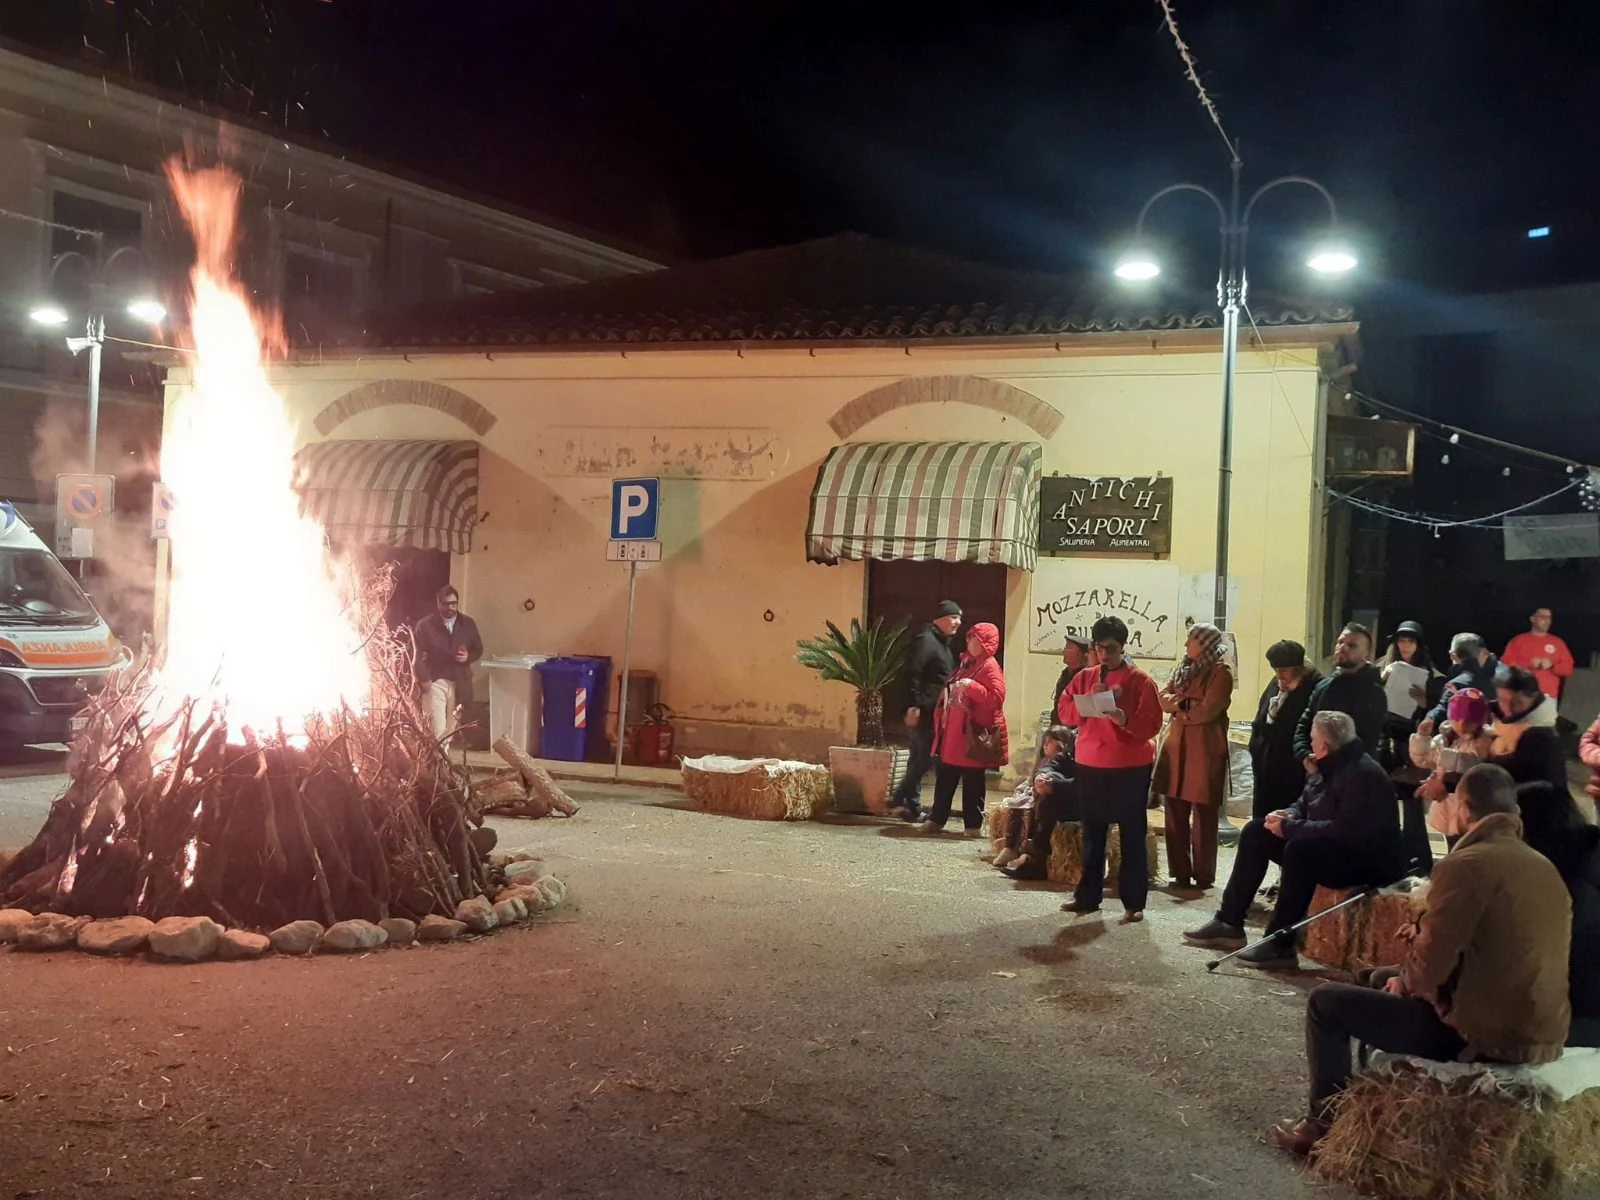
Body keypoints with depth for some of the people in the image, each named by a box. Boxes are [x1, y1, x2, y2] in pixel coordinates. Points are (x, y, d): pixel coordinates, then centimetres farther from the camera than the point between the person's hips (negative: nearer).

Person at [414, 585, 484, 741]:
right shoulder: (425, 625, -5)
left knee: (451, 727, 9)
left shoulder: (468, 624, 7)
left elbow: (478, 649, 15)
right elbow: (416, 654, -6)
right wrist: (423, 679, -15)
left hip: (459, 683, 4)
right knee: (437, 729, -11)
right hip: (435, 682, -4)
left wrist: (468, 657, -8)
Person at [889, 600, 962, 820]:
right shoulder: (926, 640, -12)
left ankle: (913, 806, 14)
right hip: (923, 711, -10)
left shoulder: (944, 643, 19)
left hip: (934, 711, 10)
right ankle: (898, 800, -5)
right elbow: (912, 673, -20)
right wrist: (913, 706, -24)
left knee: (920, 757, 10)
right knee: (924, 756, -10)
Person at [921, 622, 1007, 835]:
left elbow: (997, 698, -21)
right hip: (952, 732, 9)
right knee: (944, 776, 10)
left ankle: (973, 823, 8)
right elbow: (949, 693, 26)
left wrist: (972, 686, -27)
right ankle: (937, 818, 16)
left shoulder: (989, 667, -10)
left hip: (972, 734, -8)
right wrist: (942, 717, 19)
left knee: (972, 781, 0)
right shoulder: (966, 664, 17)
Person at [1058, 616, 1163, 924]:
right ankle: (1087, 896, 21)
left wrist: (1126, 720, -28)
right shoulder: (1084, 678, 9)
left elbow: (1152, 724, -11)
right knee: (1092, 834, 11)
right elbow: (1065, 713, 2)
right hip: (1090, 765, 4)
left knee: (1132, 836, 1)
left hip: (1131, 768, -4)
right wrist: (1087, 700, -14)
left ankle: (1134, 903, 5)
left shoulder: (1140, 680, -4)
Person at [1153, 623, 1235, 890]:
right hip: (1176, 746, 7)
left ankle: (1203, 875, 5)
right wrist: (1184, 703, -9)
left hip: (1205, 749, -7)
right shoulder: (1184, 669, 16)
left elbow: (1207, 711, -15)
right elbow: (1164, 698, 11)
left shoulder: (1220, 673, -7)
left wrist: (1179, 708, -1)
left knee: (1203, 815, -1)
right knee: (1175, 812, 7)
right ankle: (1180, 872, 14)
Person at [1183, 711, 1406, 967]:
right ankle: (1229, 922, 4)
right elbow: (1304, 805, 18)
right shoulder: (1329, 766, 7)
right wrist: (1288, 816, -6)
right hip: (1328, 845, 11)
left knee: (1300, 849, -36)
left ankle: (1281, 945, -28)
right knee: (1256, 832, 5)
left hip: (1369, 860, -10)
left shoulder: (1363, 774, -24)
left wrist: (1290, 827, -23)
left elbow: (1346, 831, -32)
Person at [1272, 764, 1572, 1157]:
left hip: (1484, 1037, -9)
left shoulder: (1465, 865, -18)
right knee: (1381, 979, 29)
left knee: (1325, 1002, 3)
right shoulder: (1544, 867, 9)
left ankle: (1324, 1123, 14)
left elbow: (1428, 967, -19)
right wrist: (1426, 931, 15)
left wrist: (1404, 981, 3)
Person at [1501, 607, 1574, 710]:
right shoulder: (1518, 640, 9)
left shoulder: (1558, 643, 15)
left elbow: (1568, 668, 12)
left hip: (1549, 697, 1)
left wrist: (1552, 665, -6)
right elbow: (1506, 664, 1)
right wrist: (1529, 664, -9)